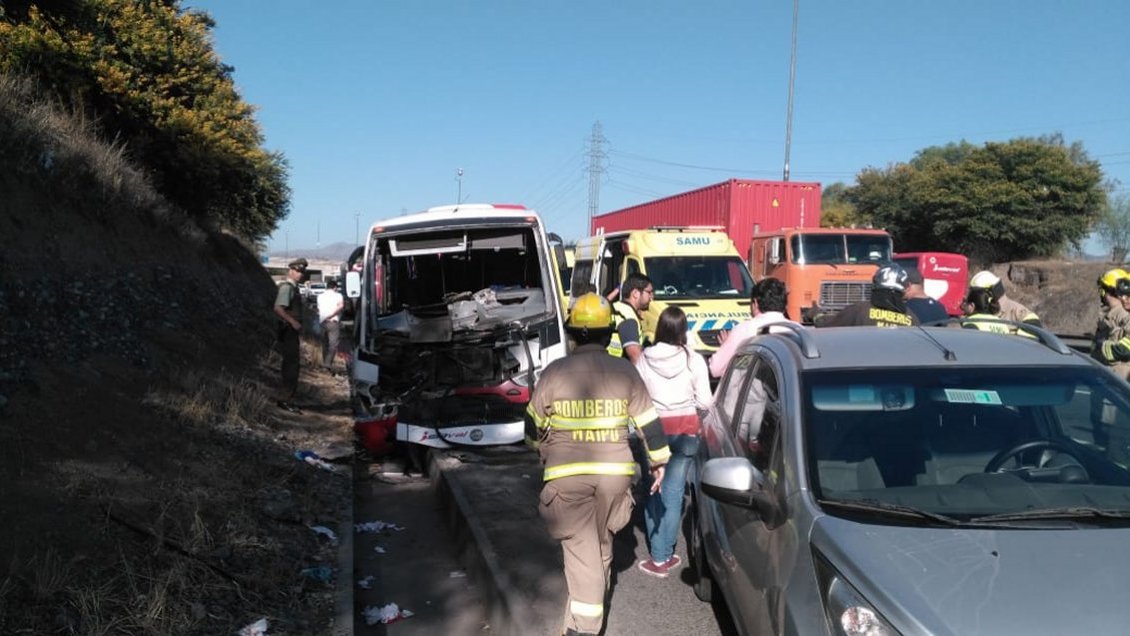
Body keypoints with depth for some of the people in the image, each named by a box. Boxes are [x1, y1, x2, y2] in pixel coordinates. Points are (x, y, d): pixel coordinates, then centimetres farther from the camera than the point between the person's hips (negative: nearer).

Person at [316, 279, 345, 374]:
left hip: (322, 322, 5)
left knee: (325, 344, 17)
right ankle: (328, 363, -20)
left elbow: (318, 309, 17)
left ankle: (324, 363, 23)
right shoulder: (338, 295, 2)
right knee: (333, 344, -7)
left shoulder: (320, 296, 15)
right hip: (333, 322, -5)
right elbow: (341, 306, -15)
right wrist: (331, 315, -15)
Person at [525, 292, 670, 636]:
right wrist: (659, 460, 18)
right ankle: (594, 600, 39)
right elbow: (648, 422, 5)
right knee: (602, 541, 22)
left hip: (567, 474, -2)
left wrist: (543, 451, 25)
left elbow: (534, 424, 5)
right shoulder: (624, 371, -1)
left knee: (580, 547, 2)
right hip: (614, 471, 2)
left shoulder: (555, 371, -5)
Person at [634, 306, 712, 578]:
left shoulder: (644, 359, -8)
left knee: (654, 491, 11)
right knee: (673, 492, 7)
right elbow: (705, 402, -4)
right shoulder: (694, 360, -9)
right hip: (686, 430, 0)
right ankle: (664, 556, 12)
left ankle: (659, 557, 14)